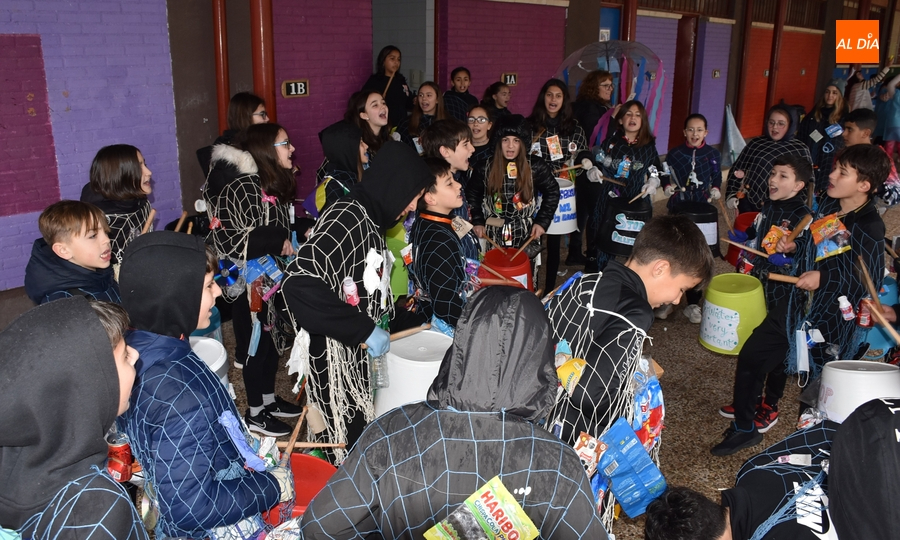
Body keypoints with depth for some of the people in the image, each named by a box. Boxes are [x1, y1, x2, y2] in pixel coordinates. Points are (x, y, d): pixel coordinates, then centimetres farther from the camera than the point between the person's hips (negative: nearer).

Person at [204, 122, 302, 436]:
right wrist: (277, 241, -22)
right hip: (250, 281, -8)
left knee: (272, 338, 17)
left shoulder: (274, 184, 8)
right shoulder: (244, 186, -19)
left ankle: (268, 399, 33)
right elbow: (226, 236, -24)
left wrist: (292, 240, 1)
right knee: (256, 342, 3)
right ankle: (255, 413, 18)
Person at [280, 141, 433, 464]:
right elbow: (298, 284, -33)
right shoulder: (346, 219, -21)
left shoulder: (370, 221, 10)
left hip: (360, 355, 9)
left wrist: (417, 320, 21)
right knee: (345, 447, 3)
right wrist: (364, 330, -28)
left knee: (360, 441, 18)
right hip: (335, 358, -9)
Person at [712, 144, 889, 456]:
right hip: (798, 304, 7)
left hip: (831, 321, -7)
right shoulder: (827, 205, 3)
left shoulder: (870, 229, -19)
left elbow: (871, 284, -21)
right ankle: (743, 428, 26)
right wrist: (793, 248, 3)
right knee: (751, 355, 9)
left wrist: (825, 278, -27)